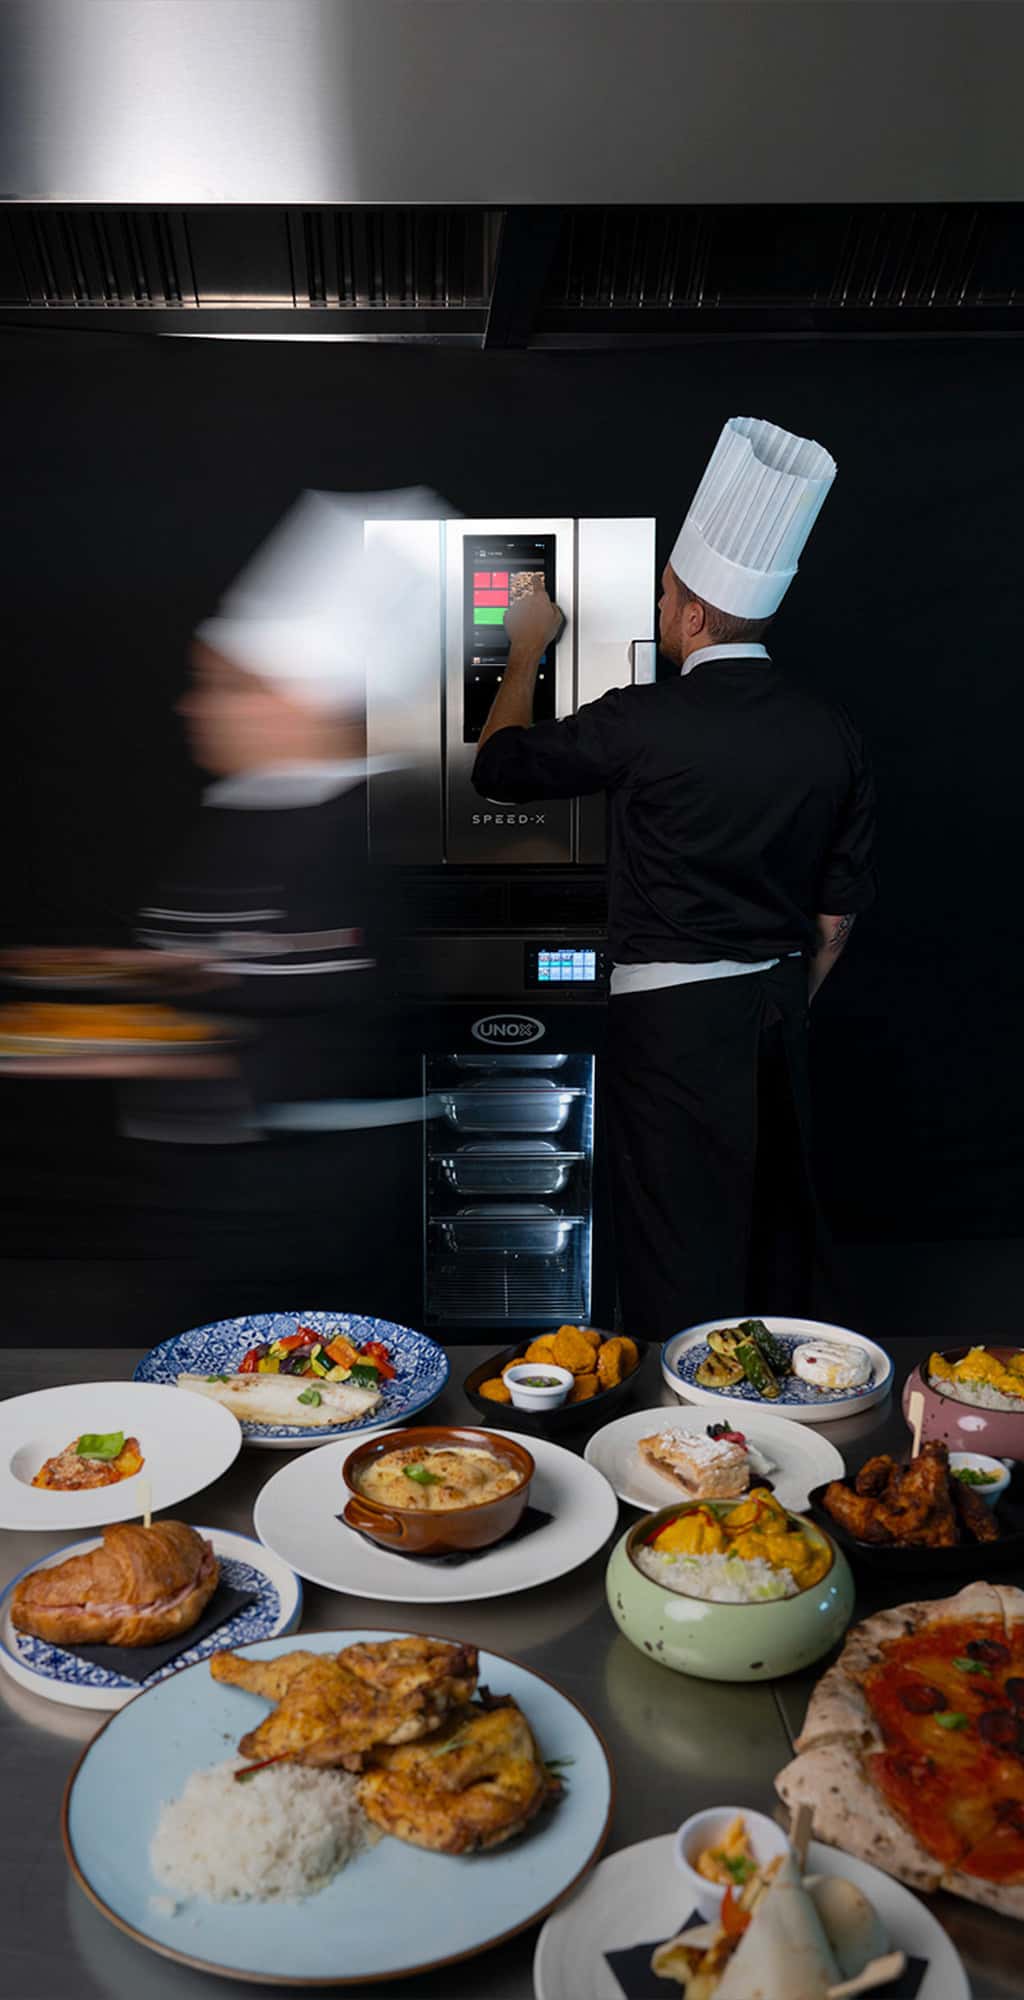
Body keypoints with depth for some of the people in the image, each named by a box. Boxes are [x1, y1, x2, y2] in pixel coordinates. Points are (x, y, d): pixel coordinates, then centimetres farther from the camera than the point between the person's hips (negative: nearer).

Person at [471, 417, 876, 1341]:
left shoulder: (644, 722, -17)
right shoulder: (832, 730, 0)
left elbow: (500, 764, -1)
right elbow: (841, 905, 7)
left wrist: (526, 650, 14)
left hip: (673, 1021, -6)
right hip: (778, 1011, 6)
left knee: (682, 1268, 6)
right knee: (776, 1238, 20)